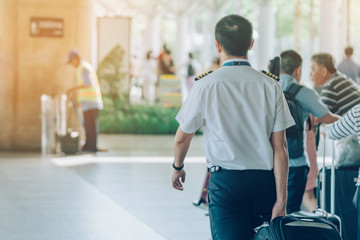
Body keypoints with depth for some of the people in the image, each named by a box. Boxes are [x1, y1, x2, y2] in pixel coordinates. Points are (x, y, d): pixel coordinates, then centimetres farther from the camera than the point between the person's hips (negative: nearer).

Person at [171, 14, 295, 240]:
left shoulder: (205, 86, -6)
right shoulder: (271, 86, 0)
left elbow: (182, 138, 5)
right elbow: (280, 147, -3)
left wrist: (178, 167, 26)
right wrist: (281, 199, -1)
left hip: (226, 181, -3)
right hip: (265, 181, 3)